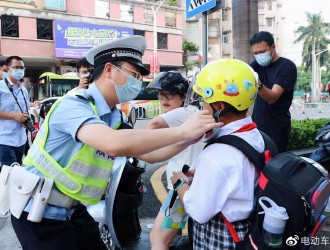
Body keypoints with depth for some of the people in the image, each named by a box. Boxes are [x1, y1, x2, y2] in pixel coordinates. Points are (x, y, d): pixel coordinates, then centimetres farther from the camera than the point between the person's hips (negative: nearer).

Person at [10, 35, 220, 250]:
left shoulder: (115, 117, 0)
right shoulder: (75, 103, -24)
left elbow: (148, 154, 4)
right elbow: (114, 144, -42)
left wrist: (190, 138, -11)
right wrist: (182, 131, -36)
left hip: (73, 209, 7)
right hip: (40, 213, -7)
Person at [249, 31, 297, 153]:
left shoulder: (287, 66, -11)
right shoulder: (258, 64, 7)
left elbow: (272, 97, -22)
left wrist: (259, 85, -42)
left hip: (277, 127, -5)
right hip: (256, 124, 5)